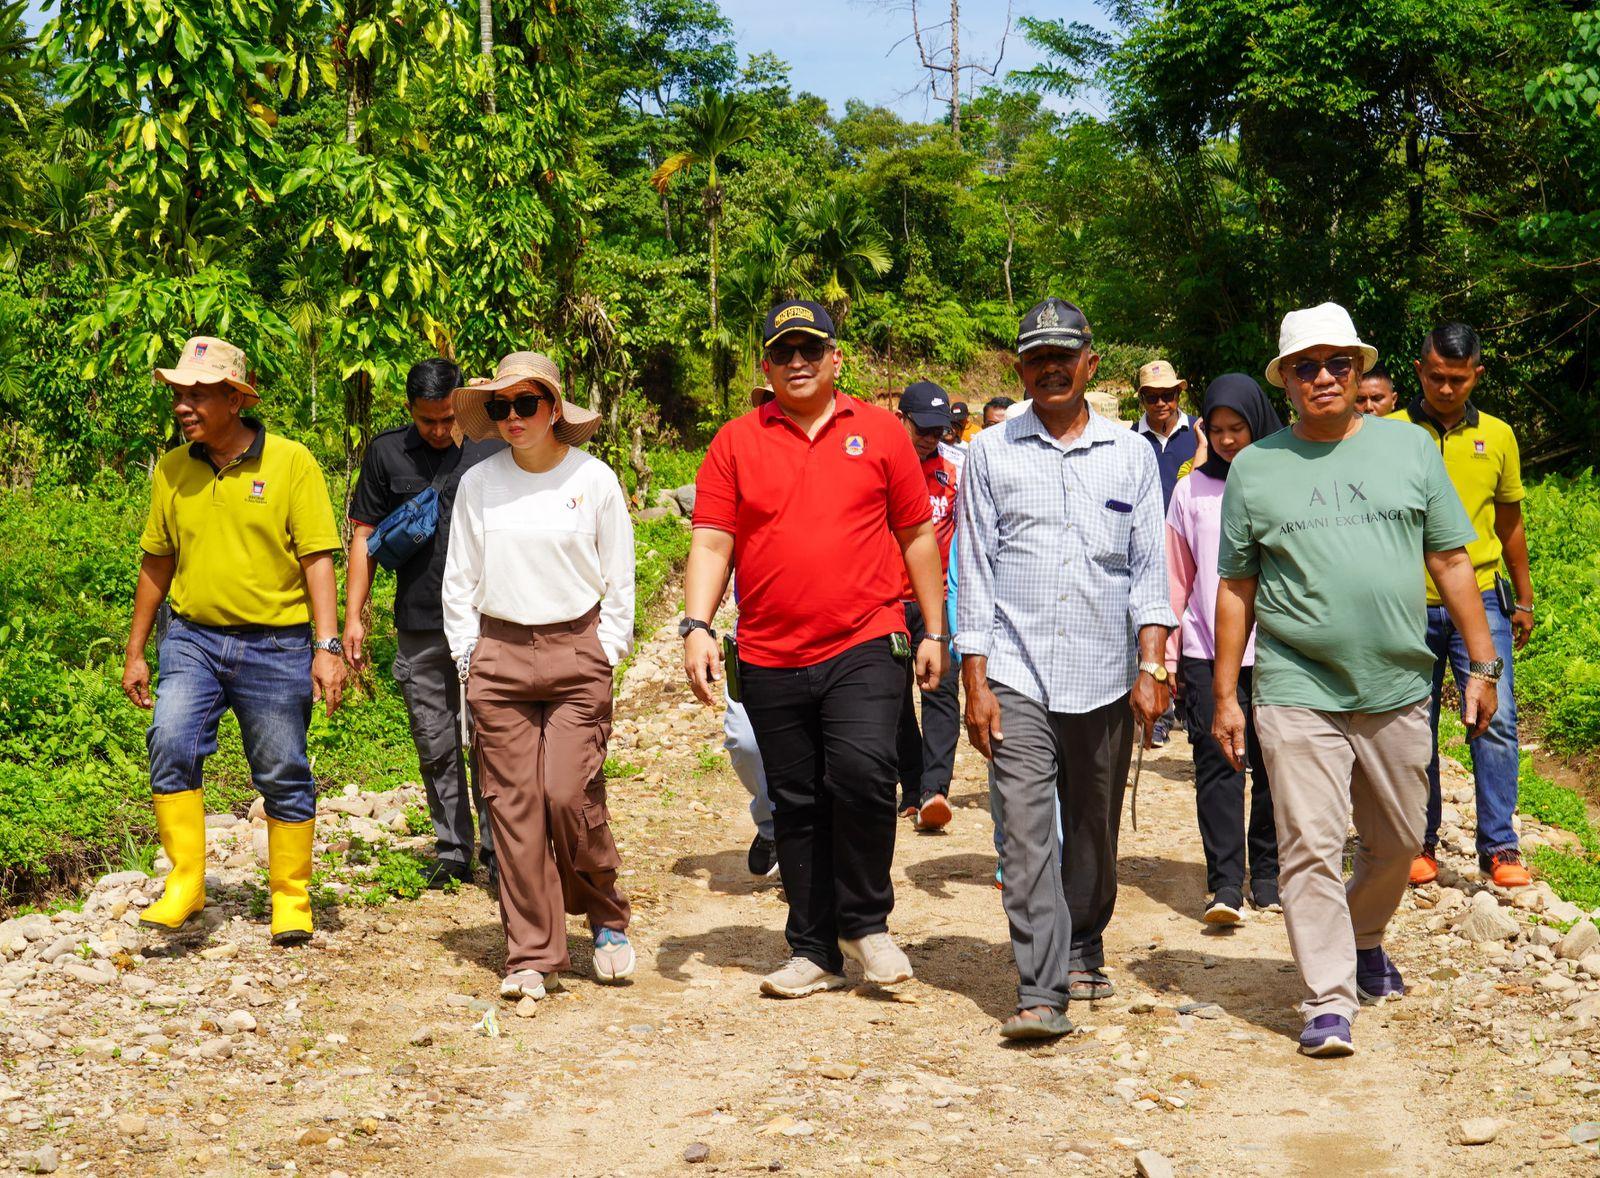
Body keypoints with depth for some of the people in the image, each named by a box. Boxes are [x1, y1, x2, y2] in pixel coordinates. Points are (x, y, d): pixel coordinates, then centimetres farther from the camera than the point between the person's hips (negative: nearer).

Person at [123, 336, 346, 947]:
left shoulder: (291, 462, -6)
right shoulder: (172, 469, 5)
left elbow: (318, 558, -6)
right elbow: (157, 562, 14)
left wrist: (328, 647, -13)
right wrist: (136, 651, 16)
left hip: (276, 645, -2)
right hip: (193, 639, 3)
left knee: (284, 777, 5)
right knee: (171, 742, -19)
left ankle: (291, 899, 21)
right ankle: (185, 884, -7)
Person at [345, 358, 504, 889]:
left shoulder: (492, 449, 3)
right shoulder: (387, 453, 7)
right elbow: (364, 535, 11)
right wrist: (353, 616, 5)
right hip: (419, 627, 2)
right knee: (436, 746, 8)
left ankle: (497, 851, 1)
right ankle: (452, 852, 19)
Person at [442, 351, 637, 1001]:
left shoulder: (593, 478, 0)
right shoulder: (478, 484, 5)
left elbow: (620, 579, 6)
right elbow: (459, 579, 12)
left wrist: (606, 654, 2)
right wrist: (469, 656, 6)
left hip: (577, 650, -2)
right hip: (499, 654, 2)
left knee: (569, 795, -12)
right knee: (513, 804, -1)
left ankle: (606, 918, 15)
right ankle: (532, 956, 6)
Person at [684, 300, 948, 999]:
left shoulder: (879, 432, 7)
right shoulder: (735, 443, 7)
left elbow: (917, 535, 11)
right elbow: (710, 543, 2)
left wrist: (933, 632, 9)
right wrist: (697, 626, -12)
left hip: (865, 647, -2)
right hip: (769, 659, 2)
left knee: (861, 771, -20)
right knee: (797, 806, 8)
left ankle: (865, 922, 1)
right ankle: (814, 952, 20)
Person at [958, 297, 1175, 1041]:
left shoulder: (1131, 455, 9)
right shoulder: (992, 454, 6)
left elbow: (1149, 566, 8)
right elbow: (975, 569, 5)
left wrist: (1152, 665, -3)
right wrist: (975, 681, -1)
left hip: (1104, 675, 2)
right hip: (1017, 673, -1)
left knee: (1094, 830, 12)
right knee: (1026, 832, -10)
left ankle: (1083, 951, 33)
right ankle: (1041, 992, -11)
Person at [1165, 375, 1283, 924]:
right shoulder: (1191, 491, 8)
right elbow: (1177, 576, 11)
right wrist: (1166, 651, 8)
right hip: (1206, 648, 0)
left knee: (1273, 764, 4)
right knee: (1216, 760, -7)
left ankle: (1267, 876, 17)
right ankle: (1225, 884, -7)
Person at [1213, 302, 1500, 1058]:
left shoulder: (1409, 448, 7)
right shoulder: (1255, 469, 4)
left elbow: (1452, 562, 9)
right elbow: (1234, 590, 6)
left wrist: (1482, 663, 5)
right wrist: (1224, 696, 4)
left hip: (1398, 689, 2)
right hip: (1298, 692, -2)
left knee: (1397, 841, 14)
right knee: (1311, 848, -6)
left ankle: (1364, 940, 41)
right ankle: (1327, 1000, 2)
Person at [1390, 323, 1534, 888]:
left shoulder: (1497, 436, 7)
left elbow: (1509, 523, 17)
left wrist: (1524, 600, 19)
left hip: (1480, 602, 1)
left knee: (1496, 719, -8)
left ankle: (1499, 847, 0)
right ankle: (1421, 844, 18)